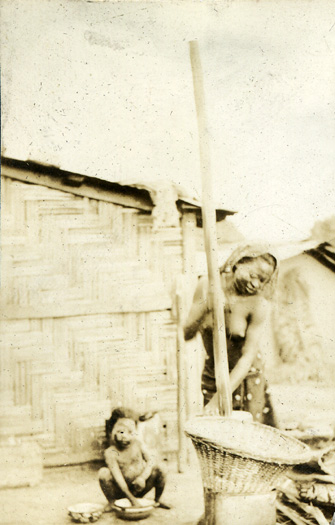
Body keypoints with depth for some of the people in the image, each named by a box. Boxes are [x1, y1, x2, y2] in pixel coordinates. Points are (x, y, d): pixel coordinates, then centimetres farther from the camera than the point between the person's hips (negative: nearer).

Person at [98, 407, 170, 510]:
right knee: (103, 473, -26)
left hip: (139, 490, 2)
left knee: (157, 470, -20)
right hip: (121, 491, -2)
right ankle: (111, 502, -2)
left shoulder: (137, 444, -5)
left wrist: (142, 478, -26)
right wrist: (131, 498, -32)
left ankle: (157, 500, 6)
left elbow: (150, 461, -7)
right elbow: (117, 476, -24)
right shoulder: (111, 453, -16)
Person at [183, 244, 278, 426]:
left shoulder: (258, 304, -20)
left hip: (246, 376, -2)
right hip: (211, 376, 2)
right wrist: (204, 309, -28)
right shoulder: (206, 286, -11)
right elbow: (187, 334, -8)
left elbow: (248, 356, -20)